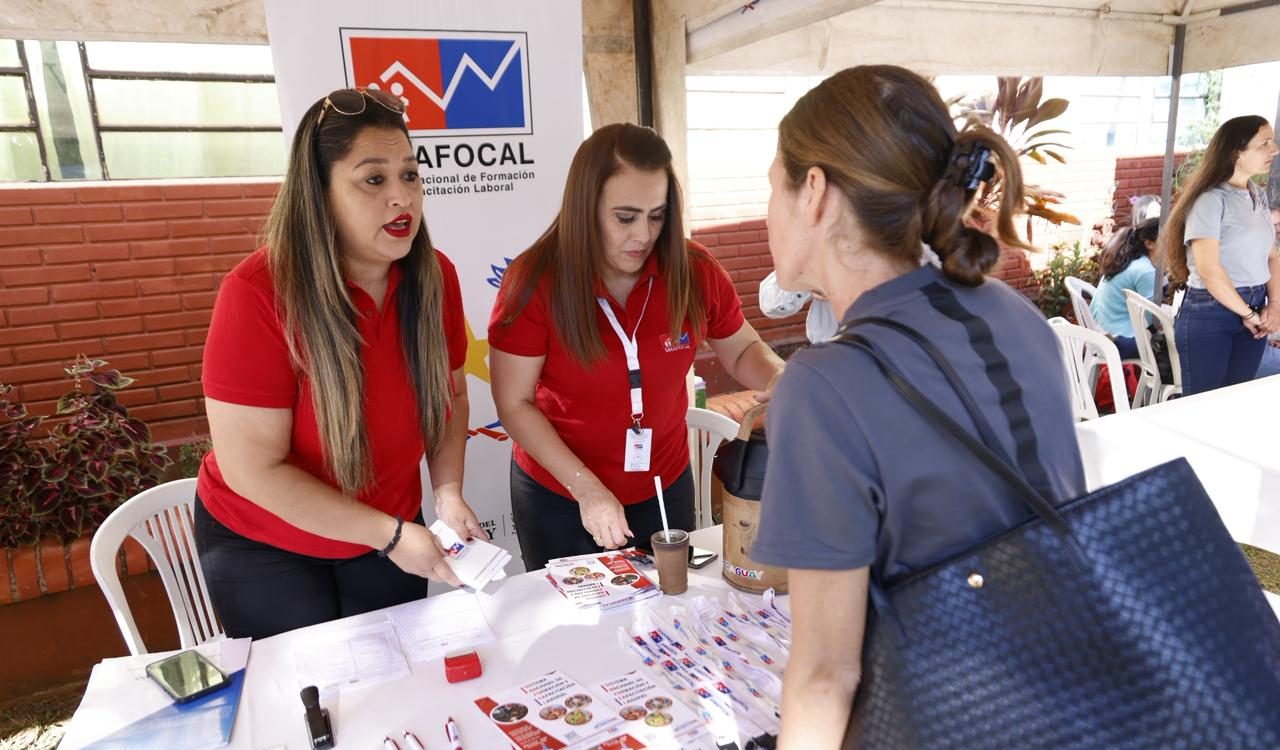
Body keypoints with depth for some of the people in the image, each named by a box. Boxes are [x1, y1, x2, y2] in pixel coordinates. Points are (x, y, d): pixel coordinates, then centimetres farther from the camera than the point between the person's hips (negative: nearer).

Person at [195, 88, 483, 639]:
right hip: (262, 545, -4)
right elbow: (252, 470, -25)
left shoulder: (434, 277, -13)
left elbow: (451, 394, 2)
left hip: (390, 534, 4)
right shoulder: (259, 293, -27)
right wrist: (391, 535, -23)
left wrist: (448, 493, -12)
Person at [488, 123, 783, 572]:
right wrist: (586, 487, -21)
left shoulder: (695, 272, -14)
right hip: (559, 500, -2)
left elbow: (743, 350, 3)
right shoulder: (535, 282, -20)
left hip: (666, 489, 3)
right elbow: (515, 404, -14)